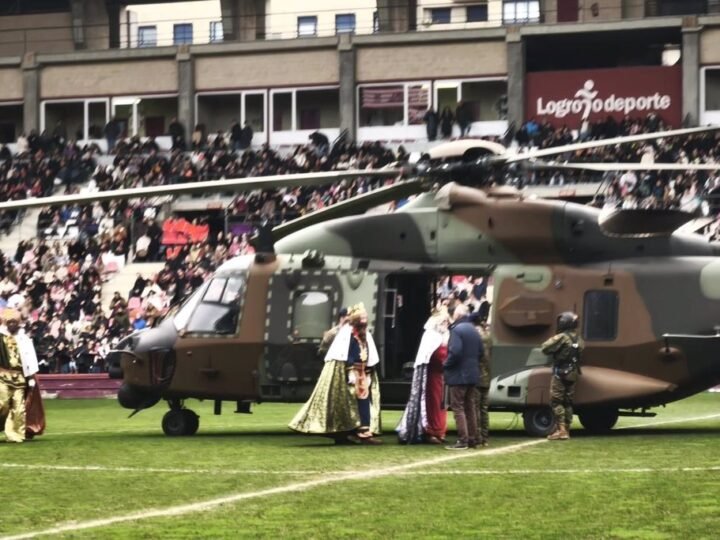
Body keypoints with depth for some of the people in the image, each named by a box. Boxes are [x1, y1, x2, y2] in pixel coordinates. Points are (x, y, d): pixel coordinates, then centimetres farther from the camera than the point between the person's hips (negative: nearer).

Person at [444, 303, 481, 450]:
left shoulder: (456, 329, -15)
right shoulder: (473, 330, 12)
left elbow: (455, 351, -24)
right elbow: (480, 351, 17)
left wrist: (447, 365, -10)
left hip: (458, 375, -8)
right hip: (472, 374, 8)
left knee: (458, 407, -5)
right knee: (470, 407, 14)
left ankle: (462, 440, -11)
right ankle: (472, 439, 15)